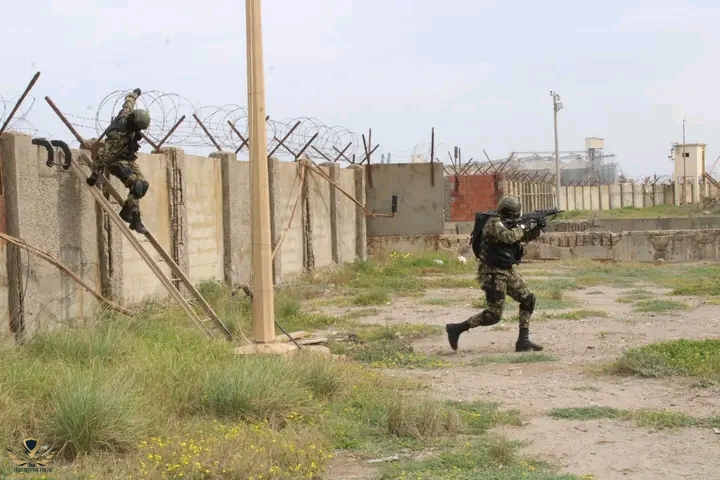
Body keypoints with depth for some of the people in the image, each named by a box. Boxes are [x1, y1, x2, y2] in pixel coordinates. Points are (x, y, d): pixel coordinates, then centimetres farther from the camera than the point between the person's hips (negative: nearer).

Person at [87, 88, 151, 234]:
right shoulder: (118, 135, -35)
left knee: (143, 184, 3)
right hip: (118, 162, -9)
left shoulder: (126, 114, -13)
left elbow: (129, 101, 11)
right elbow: (103, 155, -32)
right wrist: (95, 175, -27)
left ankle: (126, 212, 14)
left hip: (129, 159, 9)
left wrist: (135, 93, 33)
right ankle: (135, 220, -19)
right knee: (136, 186, -21)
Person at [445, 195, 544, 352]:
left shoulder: (508, 223, 9)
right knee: (493, 315, -8)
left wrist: (535, 228, -2)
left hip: (509, 271, 9)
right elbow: (509, 237, -33)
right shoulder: (494, 224, -17)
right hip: (494, 273, -9)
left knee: (528, 300, 6)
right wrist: (523, 227, -16)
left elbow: (525, 237, 18)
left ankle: (523, 341, 10)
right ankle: (456, 329, 2)